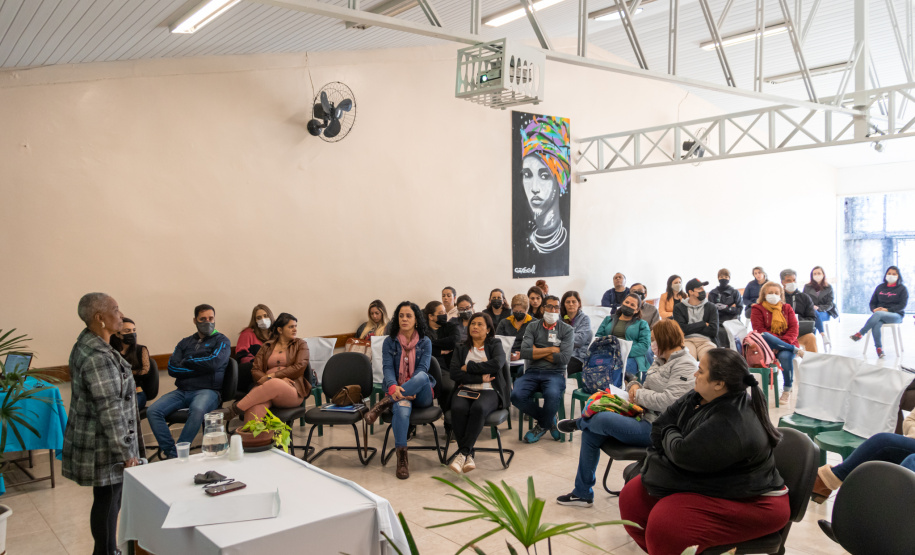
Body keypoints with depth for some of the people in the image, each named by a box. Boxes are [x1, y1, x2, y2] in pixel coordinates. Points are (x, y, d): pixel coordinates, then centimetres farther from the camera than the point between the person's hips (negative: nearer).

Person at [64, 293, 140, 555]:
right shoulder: (97, 357, -25)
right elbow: (109, 411, -25)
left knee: (111, 497, 19)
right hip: (103, 444, -10)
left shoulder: (88, 344, 7)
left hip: (98, 438, 10)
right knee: (107, 499, 4)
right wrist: (125, 453, -20)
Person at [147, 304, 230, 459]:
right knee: (153, 411, -20)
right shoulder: (185, 343, 21)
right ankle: (170, 453, -19)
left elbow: (214, 362, -10)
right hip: (182, 391, 5)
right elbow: (172, 368, 7)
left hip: (208, 390, -5)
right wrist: (200, 367, -3)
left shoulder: (221, 340, 10)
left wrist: (187, 362, 3)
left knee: (197, 410, -37)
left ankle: (178, 452, -27)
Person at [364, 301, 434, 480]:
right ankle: (401, 457, -32)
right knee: (402, 409, -38)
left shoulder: (425, 342, 8)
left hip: (420, 395, 1)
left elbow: (422, 369, -6)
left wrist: (411, 389, -26)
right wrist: (393, 387, -28)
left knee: (422, 376, -36)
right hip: (397, 391, -1)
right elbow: (387, 368, -6)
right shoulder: (390, 341, 8)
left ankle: (384, 403, -31)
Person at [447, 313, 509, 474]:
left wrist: (468, 367, -4)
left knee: (478, 408, -36)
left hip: (489, 391, -2)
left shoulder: (495, 344, 15)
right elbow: (454, 373, 3)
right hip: (465, 389, 2)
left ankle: (463, 453, -32)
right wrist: (479, 378, -6)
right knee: (458, 409, -33)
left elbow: (497, 363, -8)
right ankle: (468, 456, -28)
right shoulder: (461, 349, 20)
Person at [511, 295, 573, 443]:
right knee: (516, 396, -27)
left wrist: (538, 352, -2)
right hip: (533, 372, 2)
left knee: (553, 395, -36)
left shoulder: (566, 329, 7)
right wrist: (551, 349, -4)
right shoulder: (533, 327, 12)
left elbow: (564, 358, -7)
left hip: (555, 373, -2)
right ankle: (550, 420, 0)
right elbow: (524, 352, -4)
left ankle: (542, 426, -1)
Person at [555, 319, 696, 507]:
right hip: (644, 418, 10)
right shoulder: (662, 360, 16)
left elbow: (667, 401, -25)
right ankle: (582, 493, 13)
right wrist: (635, 386, 0)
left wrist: (639, 394, -11)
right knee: (590, 433, 2)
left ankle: (579, 423, 15)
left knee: (602, 419, -26)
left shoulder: (685, 366, -14)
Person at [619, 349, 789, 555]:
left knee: (664, 524, -29)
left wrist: (670, 435, -8)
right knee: (632, 497, 3)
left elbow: (684, 454, -27)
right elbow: (660, 426, 9)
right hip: (703, 479, 9)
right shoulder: (696, 398, -1)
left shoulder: (732, 423, -30)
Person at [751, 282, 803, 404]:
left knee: (785, 356, -34)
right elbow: (759, 330, -6)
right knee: (764, 336, -36)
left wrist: (783, 343, -15)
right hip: (766, 346, -1)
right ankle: (797, 350, -29)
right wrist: (779, 341, -18)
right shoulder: (757, 309, 8)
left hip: (787, 343, 1)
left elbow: (793, 329, 4)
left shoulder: (787, 308, 16)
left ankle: (787, 391, -16)